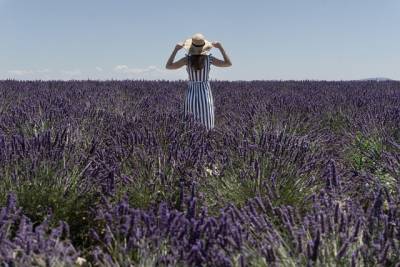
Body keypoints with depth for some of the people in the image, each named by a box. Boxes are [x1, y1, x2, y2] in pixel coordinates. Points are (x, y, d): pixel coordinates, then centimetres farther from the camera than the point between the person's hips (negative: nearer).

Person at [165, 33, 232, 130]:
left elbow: (168, 66, -1)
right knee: (207, 125, 7)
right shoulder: (209, 59, -8)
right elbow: (229, 63, 2)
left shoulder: (187, 59, -9)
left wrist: (175, 49, 0)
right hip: (205, 92, 0)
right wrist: (221, 48, 3)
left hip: (191, 93, 1)